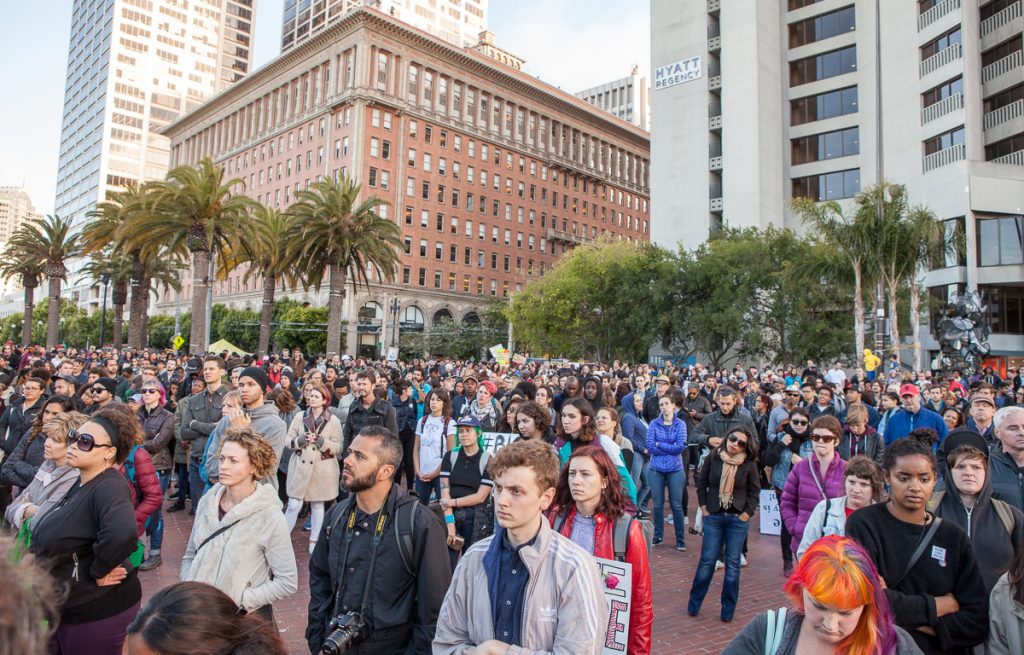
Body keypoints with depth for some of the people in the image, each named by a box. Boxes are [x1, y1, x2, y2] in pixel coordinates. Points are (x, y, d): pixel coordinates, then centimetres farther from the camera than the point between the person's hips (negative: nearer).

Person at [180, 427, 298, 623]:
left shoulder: (269, 516, -19)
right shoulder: (207, 502, -3)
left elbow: (288, 583, -16)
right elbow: (189, 556, 11)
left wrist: (238, 601, -18)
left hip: (246, 619, -4)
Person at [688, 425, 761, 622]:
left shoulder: (749, 464, -5)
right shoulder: (712, 458, -3)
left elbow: (755, 491, 5)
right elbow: (701, 482, 7)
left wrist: (747, 512, -2)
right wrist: (703, 506, 2)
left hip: (738, 518, 0)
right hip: (713, 516, 0)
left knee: (732, 564, 7)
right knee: (707, 561, 4)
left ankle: (728, 610, 20)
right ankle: (693, 605, 17)